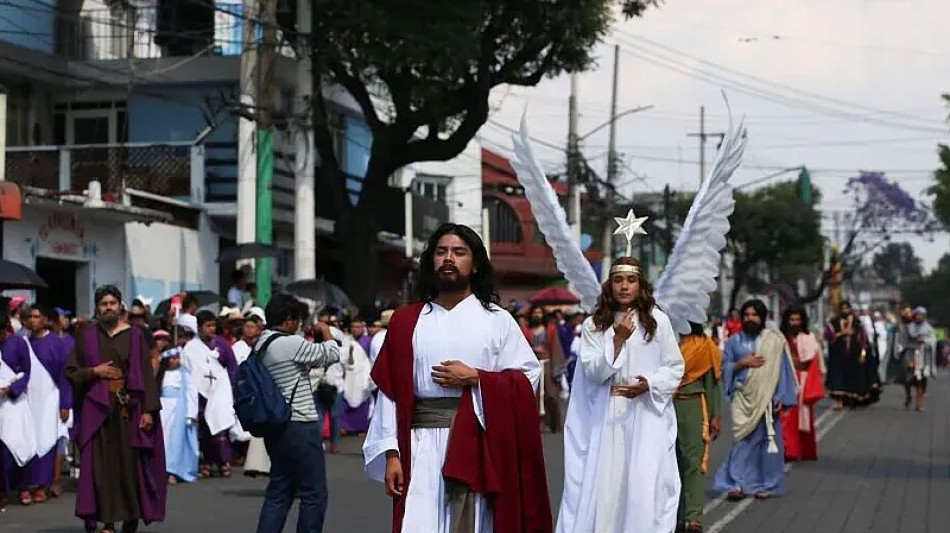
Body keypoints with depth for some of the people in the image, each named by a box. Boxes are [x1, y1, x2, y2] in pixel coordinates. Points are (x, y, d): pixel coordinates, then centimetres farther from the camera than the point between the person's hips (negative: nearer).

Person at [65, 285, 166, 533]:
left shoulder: (134, 335, 4)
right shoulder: (86, 336, 7)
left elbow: (147, 374, 0)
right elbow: (70, 372, 9)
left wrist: (149, 410, -8)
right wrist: (93, 371, -10)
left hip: (129, 408, -1)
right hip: (97, 408, 1)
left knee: (130, 463, -1)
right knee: (102, 464, -4)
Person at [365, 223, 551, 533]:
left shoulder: (497, 319, 6)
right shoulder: (407, 321, 9)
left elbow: (527, 379, 2)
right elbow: (391, 391, 6)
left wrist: (474, 378, -10)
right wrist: (392, 453, -2)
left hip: (480, 446, -1)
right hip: (423, 446, 1)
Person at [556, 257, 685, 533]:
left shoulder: (659, 321, 2)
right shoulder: (593, 325, 3)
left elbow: (675, 367, 6)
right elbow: (593, 372, -5)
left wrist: (649, 383, -12)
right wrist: (618, 340, -16)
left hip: (647, 415, -1)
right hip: (606, 418, 1)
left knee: (644, 486, -7)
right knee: (604, 485, -2)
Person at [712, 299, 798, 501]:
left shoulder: (774, 340, 3)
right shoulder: (735, 341, 9)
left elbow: (782, 370, 1)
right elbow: (725, 368, 8)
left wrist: (781, 398, -6)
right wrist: (742, 363, -9)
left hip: (766, 398, -1)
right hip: (743, 398, 1)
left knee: (766, 439, 2)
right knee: (742, 439, -7)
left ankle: (766, 485, 11)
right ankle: (737, 483, -7)